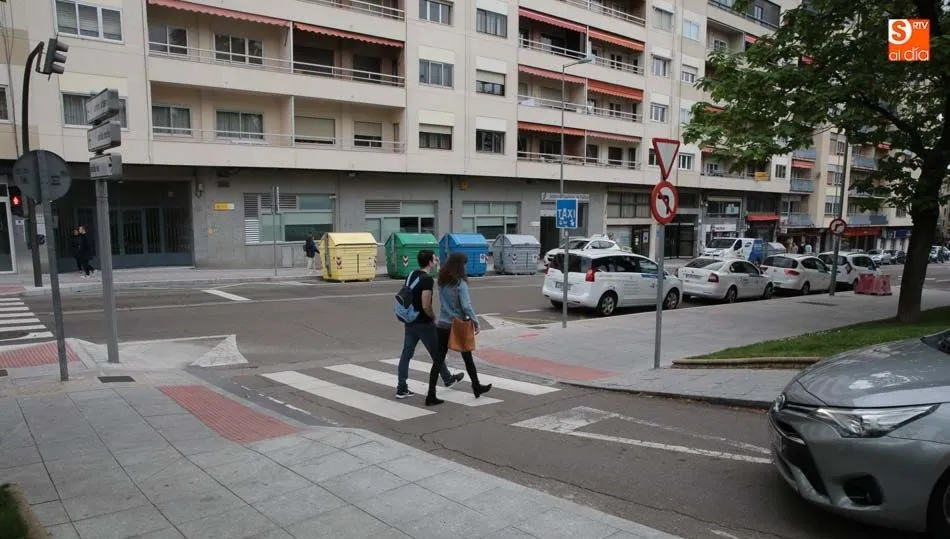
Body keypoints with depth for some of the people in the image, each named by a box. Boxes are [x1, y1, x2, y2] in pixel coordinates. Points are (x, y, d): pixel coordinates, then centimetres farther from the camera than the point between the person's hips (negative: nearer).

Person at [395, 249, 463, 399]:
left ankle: (401, 388, 7)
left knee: (406, 353, 7)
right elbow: (426, 306, -24)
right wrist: (434, 317, -7)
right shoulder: (427, 280, -20)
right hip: (424, 323, -8)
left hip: (410, 322, 8)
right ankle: (448, 379, 30)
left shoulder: (411, 275, 6)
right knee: (437, 353, 11)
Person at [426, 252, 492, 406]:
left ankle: (431, 395, 1)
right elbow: (466, 306, -19)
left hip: (442, 326, 5)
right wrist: (475, 321, -11)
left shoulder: (442, 282, 4)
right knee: (468, 358, 14)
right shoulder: (460, 283, -16)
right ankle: (477, 387, 31)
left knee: (439, 360, 4)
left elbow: (444, 302, 8)